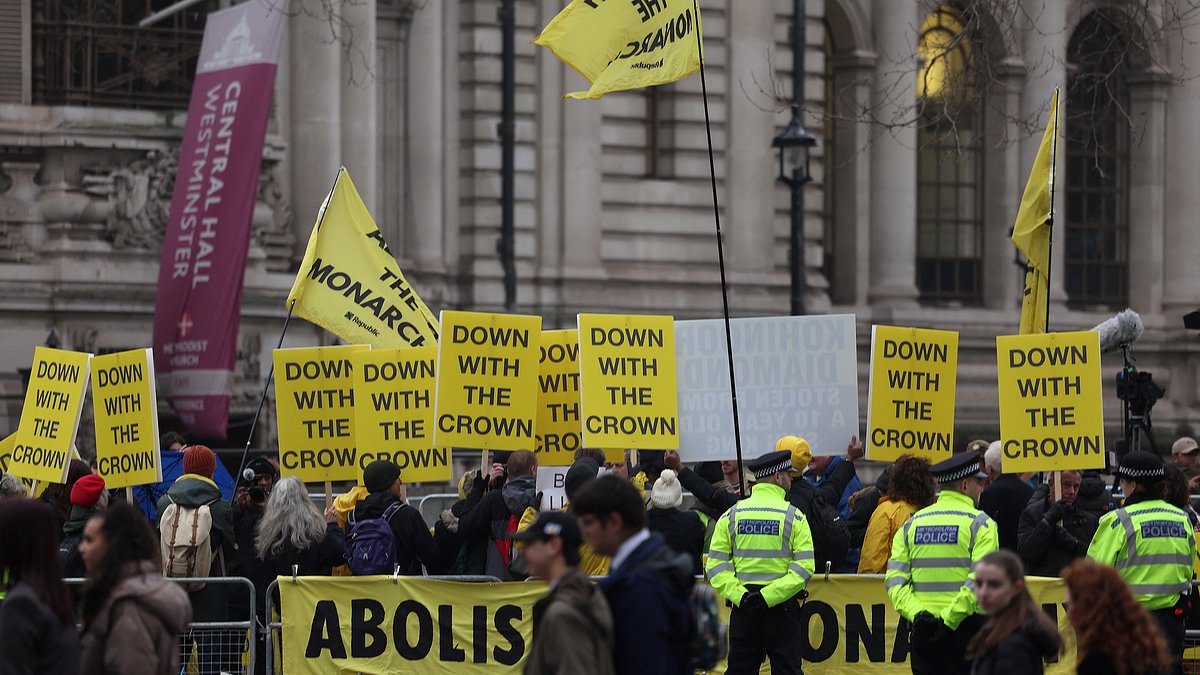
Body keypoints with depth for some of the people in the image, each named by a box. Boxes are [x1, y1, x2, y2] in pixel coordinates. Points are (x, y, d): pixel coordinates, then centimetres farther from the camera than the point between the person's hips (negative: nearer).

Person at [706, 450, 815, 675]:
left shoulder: (731, 515, 4)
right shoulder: (793, 516, -4)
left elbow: (716, 565, -1)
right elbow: (804, 566, -13)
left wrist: (738, 595, -8)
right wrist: (769, 596, -15)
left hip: (743, 606, 3)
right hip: (783, 607, -3)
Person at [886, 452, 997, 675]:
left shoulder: (912, 524, 11)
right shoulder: (980, 523, -4)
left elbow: (894, 579, 1)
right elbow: (980, 581, -16)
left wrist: (916, 613, -8)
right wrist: (950, 618, -16)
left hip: (923, 630, 4)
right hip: (967, 629, -4)